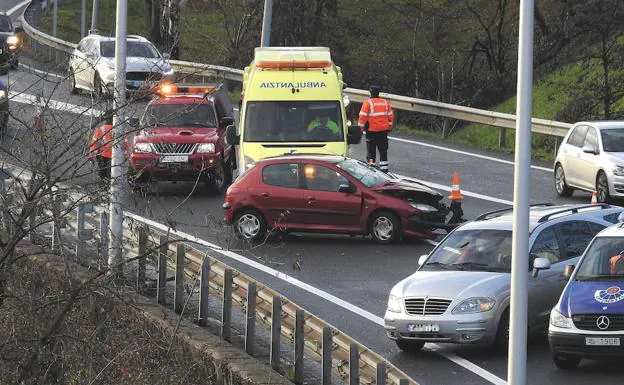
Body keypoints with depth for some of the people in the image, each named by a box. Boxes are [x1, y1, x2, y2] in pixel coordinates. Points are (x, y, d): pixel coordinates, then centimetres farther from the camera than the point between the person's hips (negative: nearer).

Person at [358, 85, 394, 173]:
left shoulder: (367, 103, -9)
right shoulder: (385, 102, 6)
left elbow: (362, 117, -12)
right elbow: (390, 116, 12)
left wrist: (361, 128, -4)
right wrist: (389, 128, 21)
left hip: (372, 131, -4)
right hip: (383, 131, 4)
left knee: (371, 151, 3)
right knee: (383, 151, 11)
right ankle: (384, 169, 10)